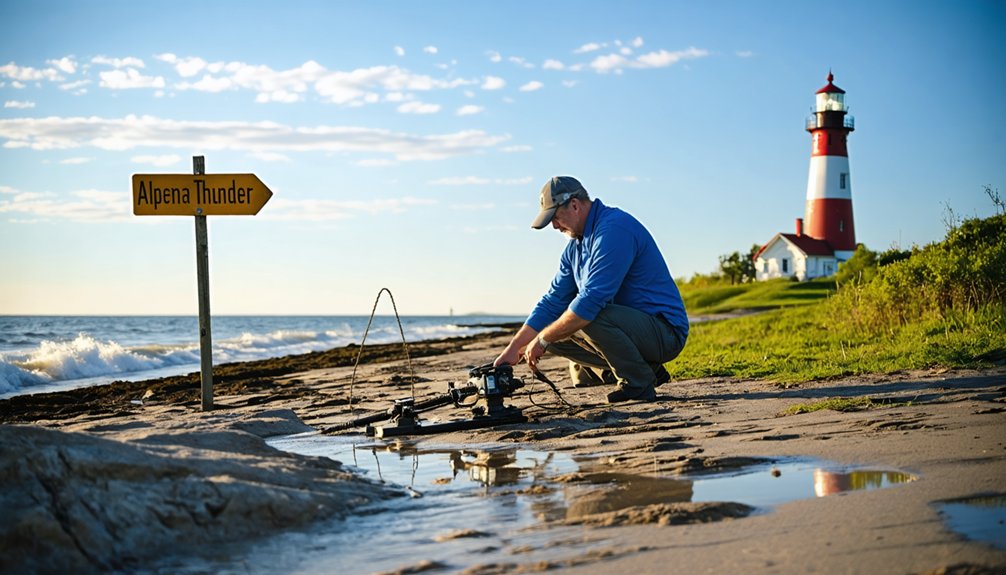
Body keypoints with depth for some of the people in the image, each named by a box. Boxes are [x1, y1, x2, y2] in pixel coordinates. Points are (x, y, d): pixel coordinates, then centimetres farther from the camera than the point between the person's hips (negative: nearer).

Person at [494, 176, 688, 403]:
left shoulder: (614, 229, -21)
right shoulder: (575, 246, 12)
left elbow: (591, 300, -27)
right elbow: (553, 301, 12)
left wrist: (542, 340, -17)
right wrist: (513, 349, 3)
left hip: (665, 329, -10)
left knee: (587, 317, -32)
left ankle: (639, 383, -13)